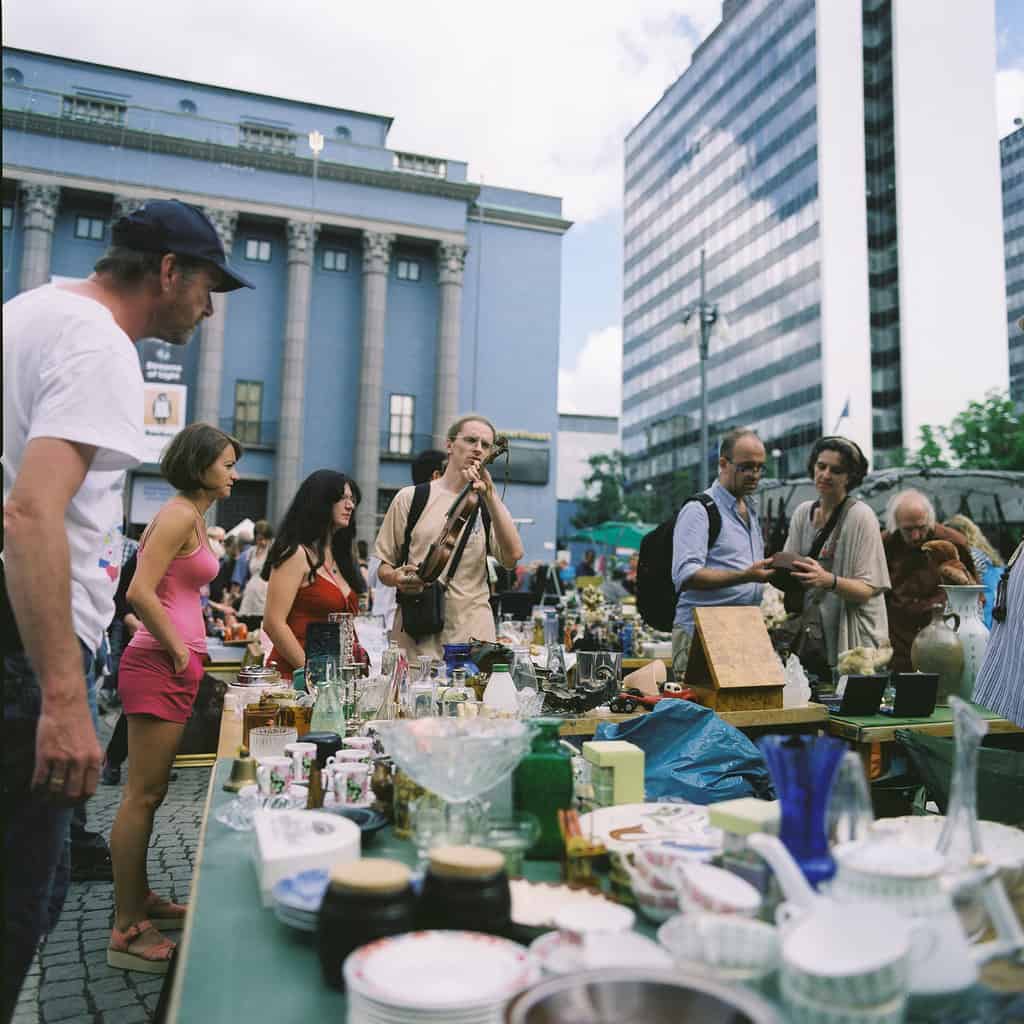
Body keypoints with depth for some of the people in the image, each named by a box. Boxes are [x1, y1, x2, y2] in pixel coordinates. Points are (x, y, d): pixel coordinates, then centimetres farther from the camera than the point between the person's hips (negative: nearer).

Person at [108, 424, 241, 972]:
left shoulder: (193, 516, 17)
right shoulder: (179, 514, -13)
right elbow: (140, 592, -21)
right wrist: (178, 650, -15)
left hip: (173, 666, 10)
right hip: (160, 666, -10)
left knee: (149, 792, 18)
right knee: (142, 794, -3)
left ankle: (139, 897, 32)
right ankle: (126, 932, 6)